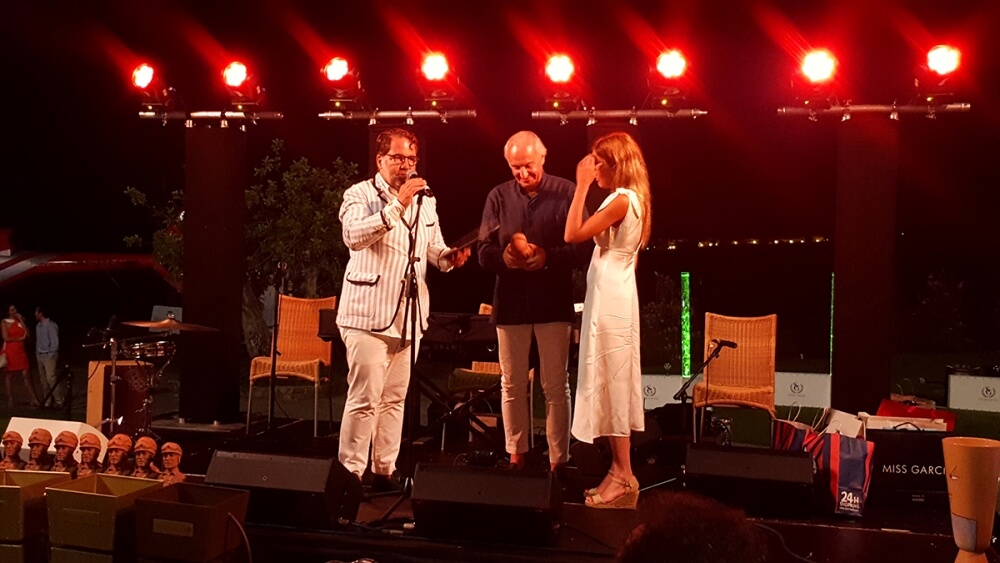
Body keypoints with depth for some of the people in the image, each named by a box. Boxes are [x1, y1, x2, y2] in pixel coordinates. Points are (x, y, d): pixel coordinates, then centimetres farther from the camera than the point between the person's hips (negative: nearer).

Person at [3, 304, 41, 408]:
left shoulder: (21, 320, 11)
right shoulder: (5, 322, -1)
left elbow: (27, 334, -1)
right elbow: (6, 338, -11)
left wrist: (21, 320, -4)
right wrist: (20, 338, -7)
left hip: (21, 351, 3)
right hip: (9, 351, -3)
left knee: (26, 375, -2)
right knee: (9, 376, 4)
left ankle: (34, 399, -4)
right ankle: (10, 400, 10)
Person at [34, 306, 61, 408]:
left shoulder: (51, 325, -10)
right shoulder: (38, 326, 13)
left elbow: (55, 342, -12)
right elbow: (38, 341, 17)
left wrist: (52, 355, -13)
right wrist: (37, 353, 10)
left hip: (49, 356, -8)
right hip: (40, 356, 8)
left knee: (51, 378, -14)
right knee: (43, 379, 8)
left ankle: (60, 401, -9)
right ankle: (47, 401, 12)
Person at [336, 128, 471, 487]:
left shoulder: (426, 201, 16)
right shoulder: (360, 194, -3)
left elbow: (432, 247, 24)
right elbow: (354, 236, -22)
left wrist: (449, 257, 1)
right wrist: (398, 205, -25)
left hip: (409, 314, 6)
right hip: (369, 313, -6)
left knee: (395, 398, 11)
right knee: (365, 398, -9)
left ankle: (385, 470, 19)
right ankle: (351, 472, -1)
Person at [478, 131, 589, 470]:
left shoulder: (566, 193, -2)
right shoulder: (498, 196, 6)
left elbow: (582, 248, -6)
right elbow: (484, 252, 4)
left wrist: (547, 257, -21)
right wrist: (504, 257, -18)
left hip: (553, 302, -3)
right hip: (510, 301, 3)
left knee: (556, 387, 2)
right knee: (511, 385, 11)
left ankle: (558, 460, 9)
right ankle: (516, 456, 23)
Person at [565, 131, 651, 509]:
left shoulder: (621, 200, -15)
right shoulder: (631, 199, 15)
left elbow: (573, 234, -20)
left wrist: (582, 185, -16)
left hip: (610, 300, -10)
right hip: (613, 296, 10)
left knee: (611, 383, -7)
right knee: (614, 384, 12)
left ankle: (624, 477, -3)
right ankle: (620, 473, 17)